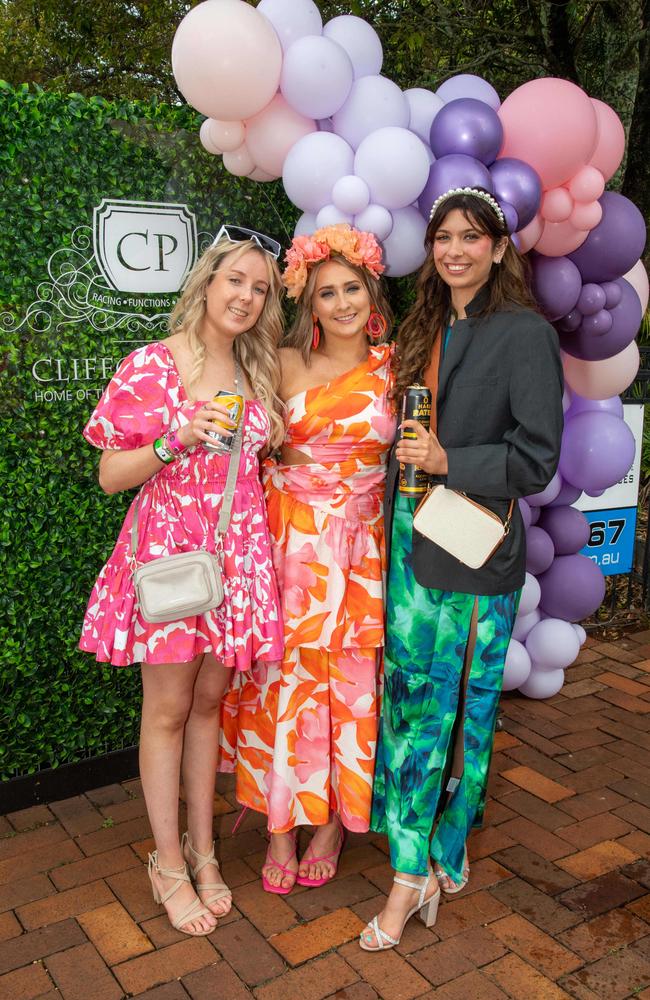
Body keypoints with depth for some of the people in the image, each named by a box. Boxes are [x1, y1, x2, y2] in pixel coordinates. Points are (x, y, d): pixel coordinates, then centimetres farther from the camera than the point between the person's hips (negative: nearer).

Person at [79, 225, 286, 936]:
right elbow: (110, 475, -8)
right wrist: (177, 440, -20)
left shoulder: (257, 374, 9)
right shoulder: (150, 365, -7)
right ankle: (168, 865, 23)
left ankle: (201, 848, 30)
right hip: (167, 547, -5)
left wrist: (272, 443, 5)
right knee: (168, 709, 6)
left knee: (210, 700, 14)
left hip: (237, 551, 5)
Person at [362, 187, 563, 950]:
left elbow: (535, 459, -11)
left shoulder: (525, 335, -8)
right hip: (410, 540, 6)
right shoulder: (425, 330, 13)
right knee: (409, 693, 10)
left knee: (456, 703, 4)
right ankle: (417, 869, 25)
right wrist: (396, 500, 9)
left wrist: (447, 461, -19)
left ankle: (440, 852, 24)